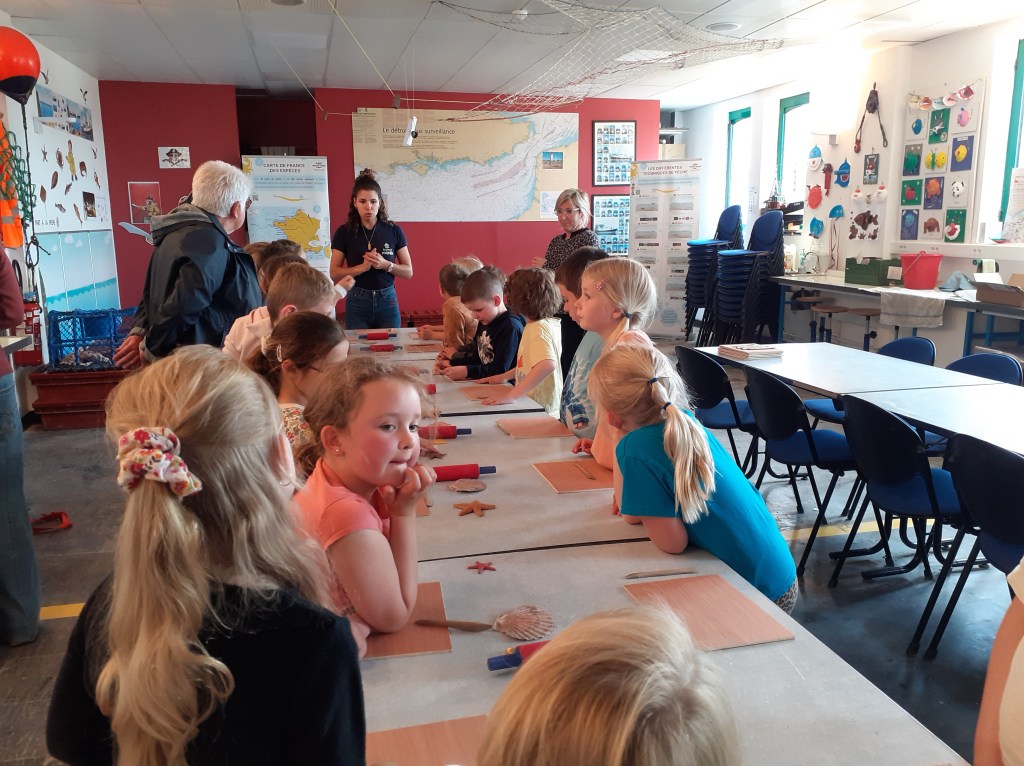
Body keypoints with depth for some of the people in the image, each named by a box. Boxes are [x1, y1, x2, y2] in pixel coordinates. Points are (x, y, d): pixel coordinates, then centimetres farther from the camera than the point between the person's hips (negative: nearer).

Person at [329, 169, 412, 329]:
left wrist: (386, 265, -16)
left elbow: (408, 272, 2)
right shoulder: (344, 232, -1)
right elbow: (334, 273, -3)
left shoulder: (394, 230, 0)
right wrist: (363, 267, -17)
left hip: (387, 301, 1)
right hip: (357, 303, -1)